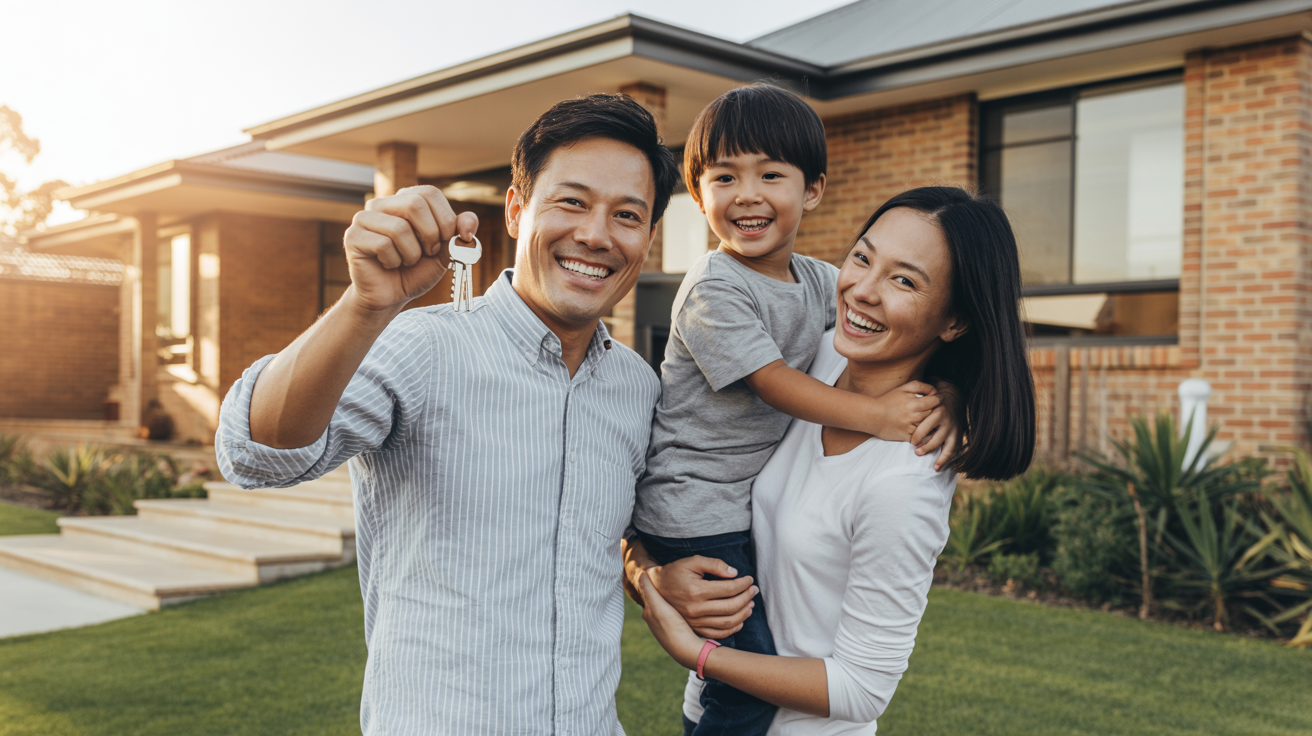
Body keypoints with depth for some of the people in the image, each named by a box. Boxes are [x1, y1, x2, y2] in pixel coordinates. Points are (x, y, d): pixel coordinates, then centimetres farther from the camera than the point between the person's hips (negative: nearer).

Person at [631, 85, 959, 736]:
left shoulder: (820, 281, 4)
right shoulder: (712, 290, -18)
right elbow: (774, 381, -21)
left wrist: (938, 398, -14)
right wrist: (878, 416, -24)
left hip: (758, 499, 7)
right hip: (696, 514, -7)